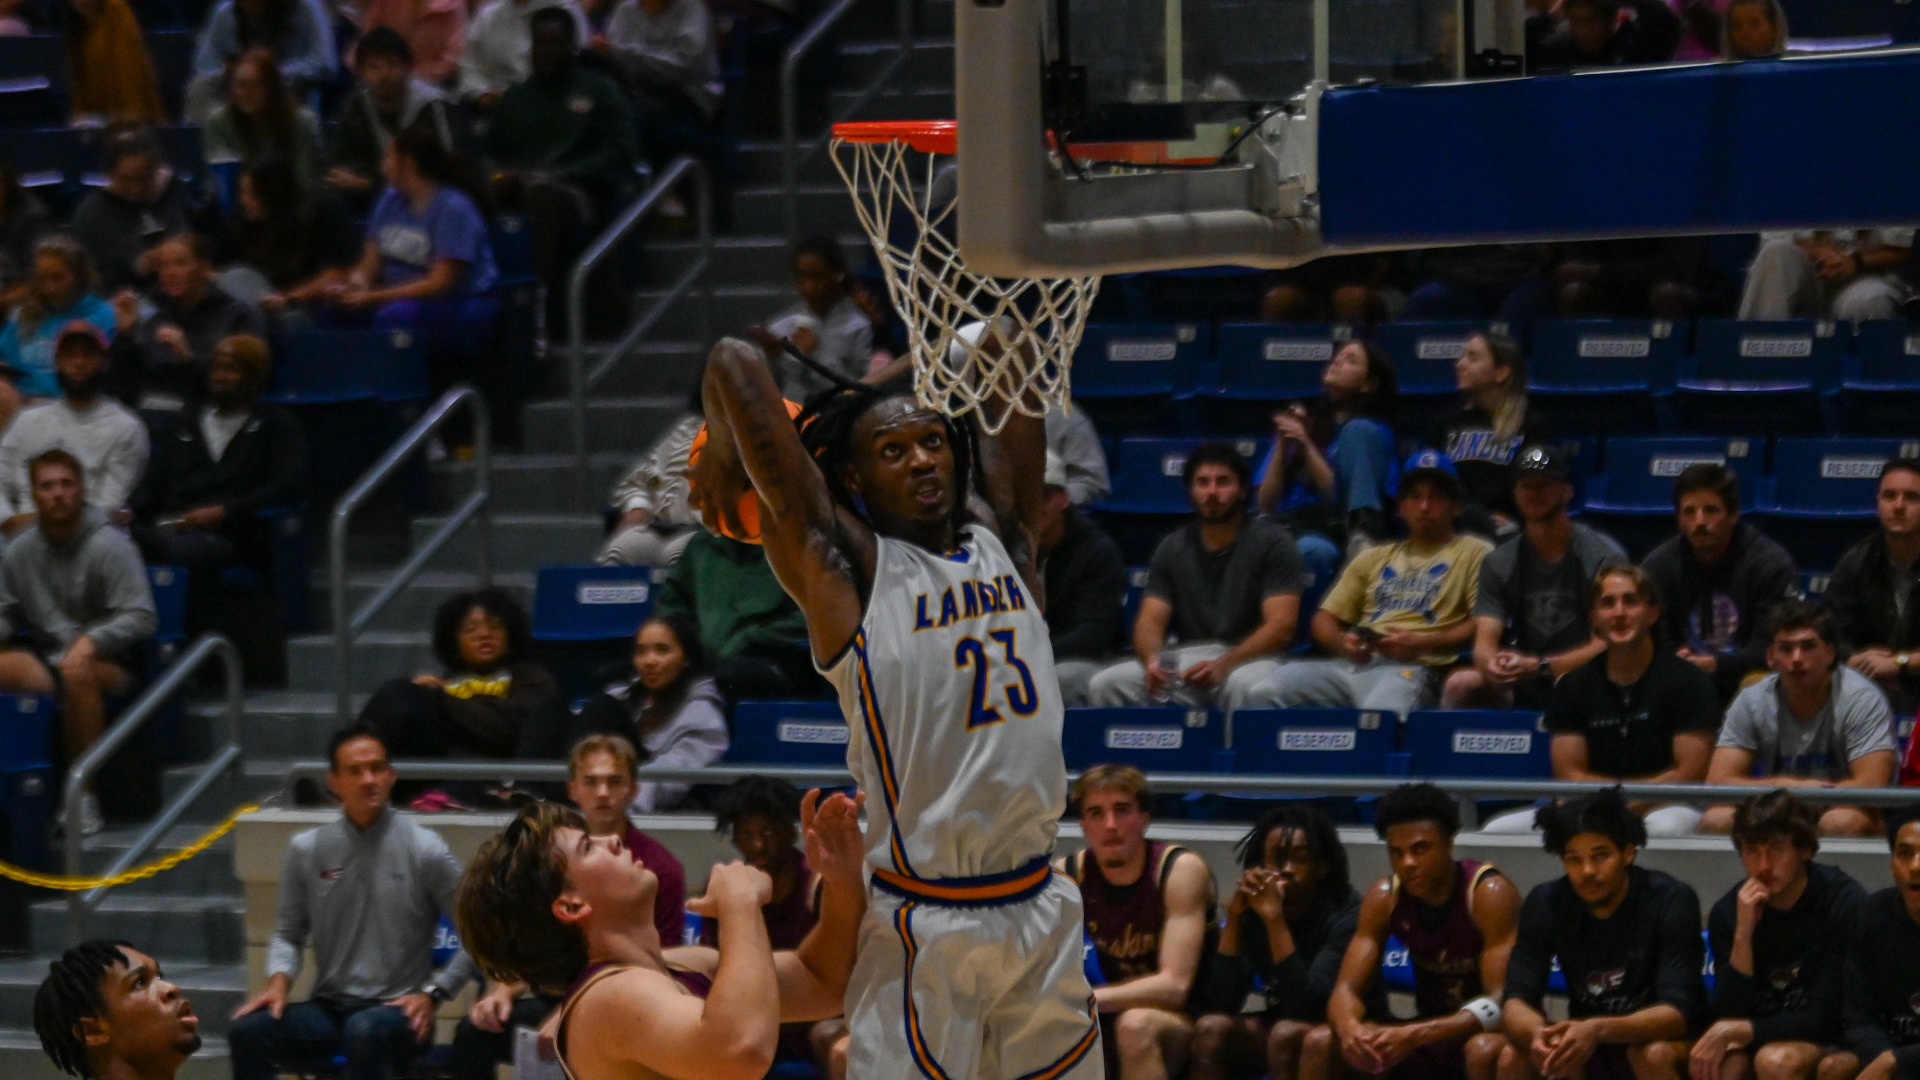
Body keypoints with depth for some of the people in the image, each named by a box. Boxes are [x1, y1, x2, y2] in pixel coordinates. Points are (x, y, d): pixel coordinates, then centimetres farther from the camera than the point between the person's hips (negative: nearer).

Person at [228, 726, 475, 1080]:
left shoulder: (423, 850, -2)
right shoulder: (306, 851, 6)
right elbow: (289, 933, 15)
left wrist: (432, 992, -8)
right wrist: (279, 981, -5)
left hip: (397, 1013, -3)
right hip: (328, 1009, 3)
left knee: (365, 1030, -39)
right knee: (248, 1030, -25)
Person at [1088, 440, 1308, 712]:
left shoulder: (1270, 542, 2)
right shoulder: (1172, 548, 15)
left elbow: (1280, 626, -8)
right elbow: (1150, 620, 7)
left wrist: (1224, 665, -25)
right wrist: (1152, 660, -19)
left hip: (1248, 658, -4)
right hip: (1184, 656, 4)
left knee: (1246, 686, -42)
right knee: (1106, 685, -23)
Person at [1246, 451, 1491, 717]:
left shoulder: (1473, 554, 15)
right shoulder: (1374, 558, 31)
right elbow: (1325, 618, 26)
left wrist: (1422, 643, -11)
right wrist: (1342, 642, 2)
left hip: (1410, 668, -5)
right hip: (1350, 664, 5)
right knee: (1263, 694, -23)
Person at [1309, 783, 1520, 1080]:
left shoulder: (1490, 894, -21)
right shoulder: (1384, 897, -5)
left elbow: (1500, 1001, -28)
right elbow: (1347, 989, -7)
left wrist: (1413, 1035, -40)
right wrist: (1349, 1029, -33)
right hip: (1430, 1033, 5)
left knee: (1486, 1050, -40)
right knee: (1319, 1044, -14)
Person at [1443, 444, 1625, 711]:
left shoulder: (1604, 556, -4)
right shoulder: (1498, 562, 8)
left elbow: (1605, 644, -11)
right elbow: (1484, 645, 0)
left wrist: (1538, 666, -25)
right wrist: (1493, 664, -27)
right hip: (1522, 693, 4)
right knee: (1459, 685, -25)